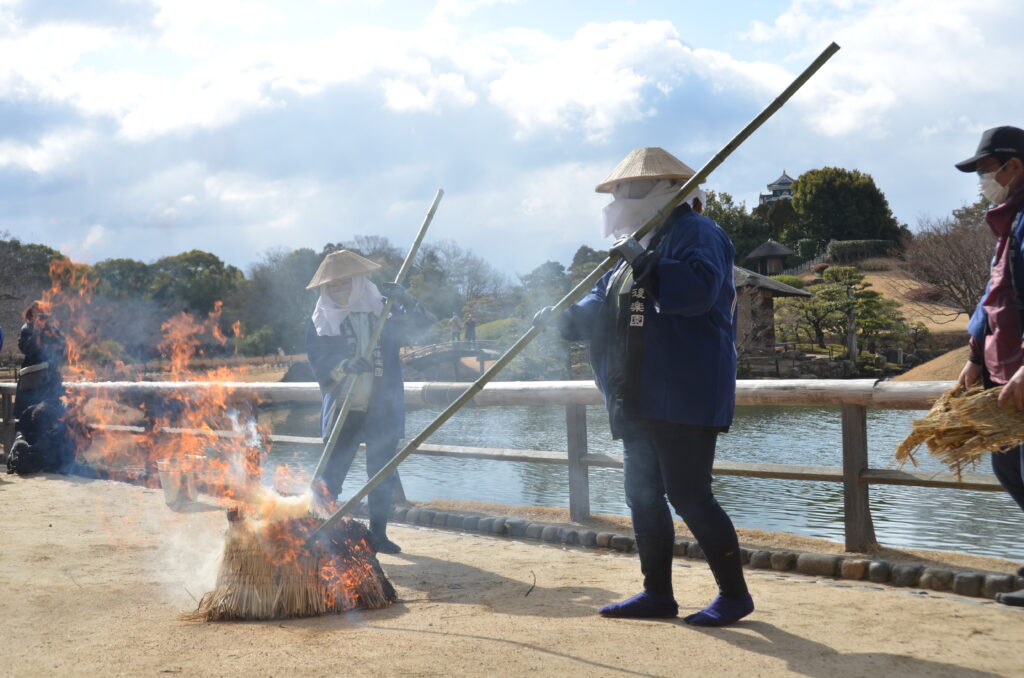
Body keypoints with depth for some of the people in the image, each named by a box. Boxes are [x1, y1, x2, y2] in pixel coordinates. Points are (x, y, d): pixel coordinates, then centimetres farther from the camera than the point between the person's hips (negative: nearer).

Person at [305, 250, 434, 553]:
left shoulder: (384, 311, 7)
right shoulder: (320, 322, 3)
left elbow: (424, 327, 2)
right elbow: (319, 362, -8)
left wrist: (407, 303, -16)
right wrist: (345, 366, -29)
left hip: (383, 408, 2)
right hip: (342, 410, -1)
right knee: (331, 473, -5)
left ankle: (378, 534, 18)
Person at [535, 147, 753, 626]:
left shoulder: (696, 233, -8)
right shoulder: (639, 245, 21)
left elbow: (698, 288, -27)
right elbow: (604, 305, 19)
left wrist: (644, 263, -27)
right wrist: (564, 318, 2)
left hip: (684, 399, -10)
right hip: (642, 401, 10)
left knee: (688, 495, -9)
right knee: (644, 496, 12)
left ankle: (734, 594, 3)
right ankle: (657, 594, 21)